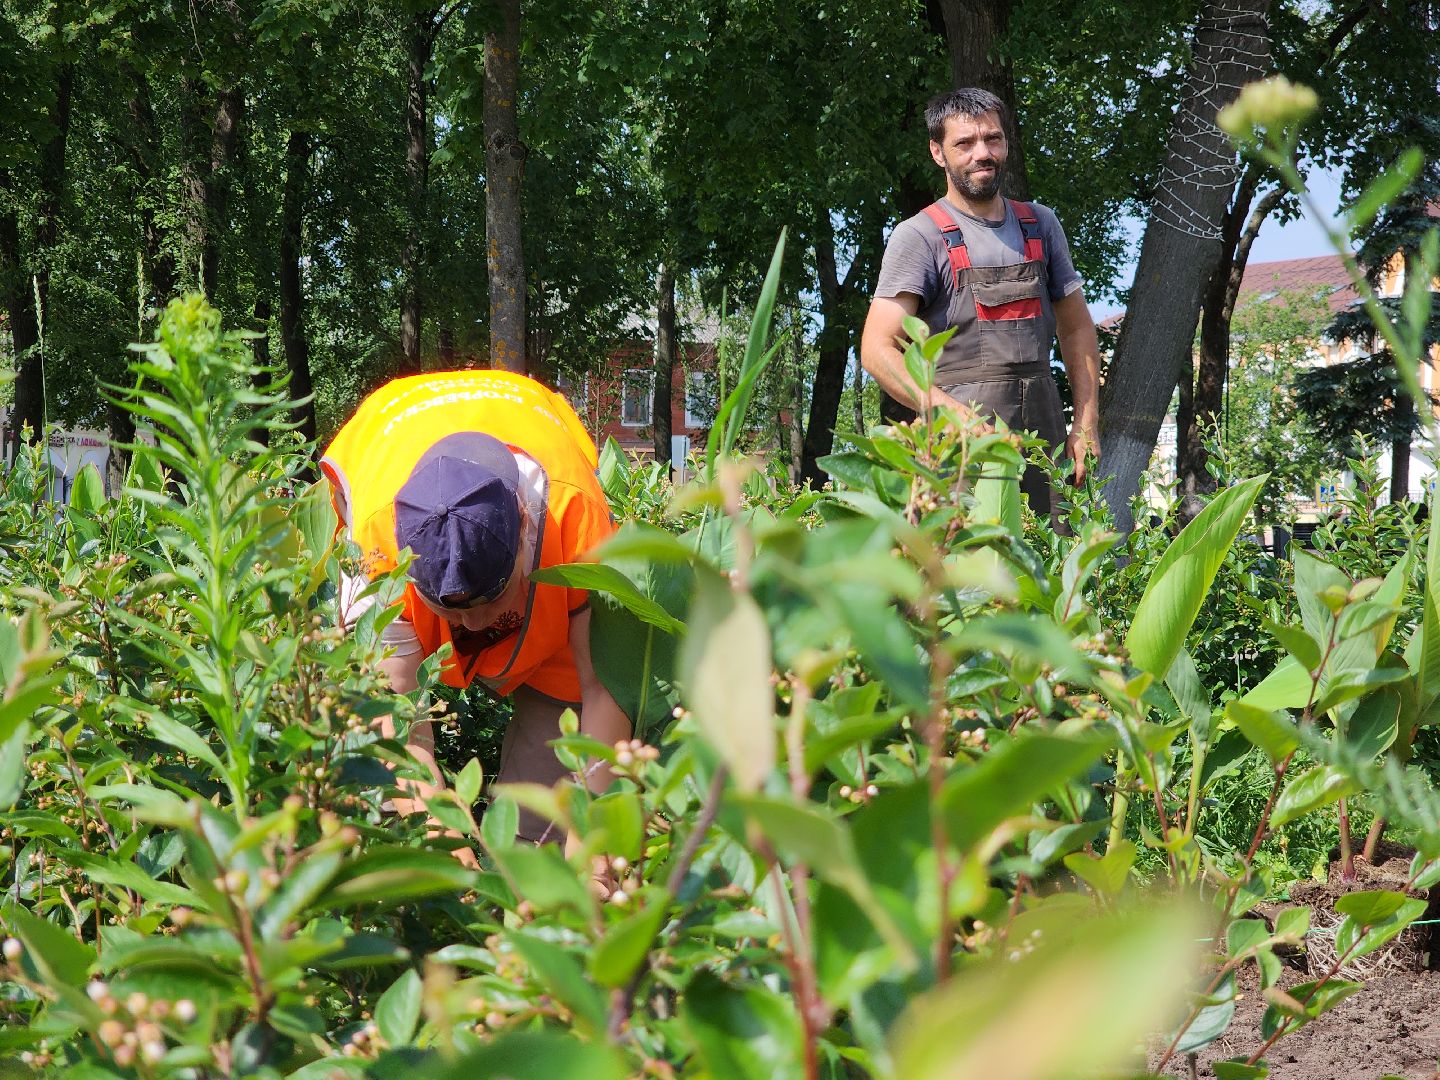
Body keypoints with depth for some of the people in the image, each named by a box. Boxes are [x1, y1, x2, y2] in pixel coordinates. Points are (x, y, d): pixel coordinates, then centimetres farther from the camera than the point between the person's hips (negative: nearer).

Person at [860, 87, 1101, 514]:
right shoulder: (920, 236, -2)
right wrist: (956, 415, -23)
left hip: (1042, 428, 5)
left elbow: (1076, 328, 22)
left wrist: (1086, 423, 9)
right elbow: (878, 350, -11)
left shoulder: (1041, 224, 16)